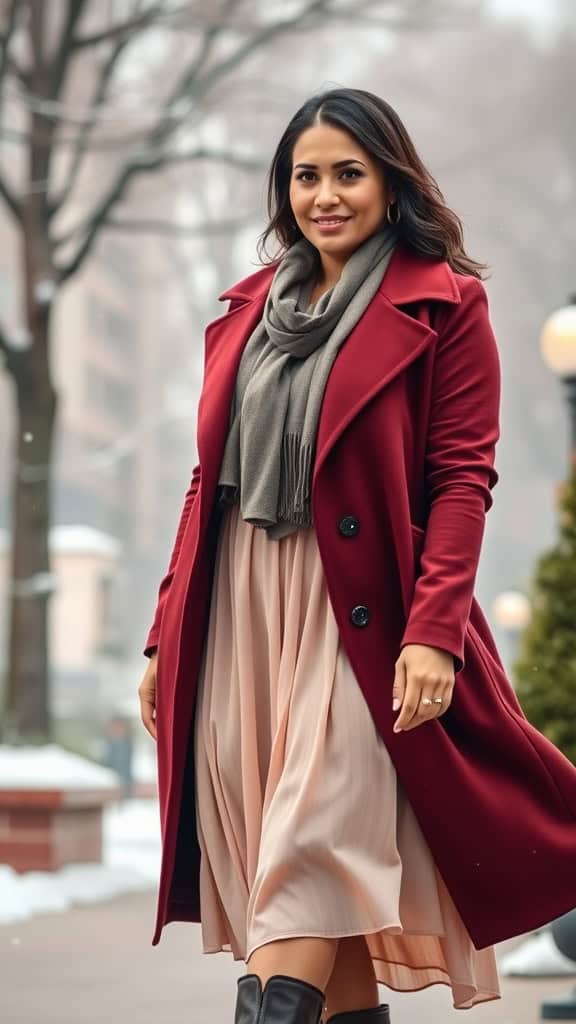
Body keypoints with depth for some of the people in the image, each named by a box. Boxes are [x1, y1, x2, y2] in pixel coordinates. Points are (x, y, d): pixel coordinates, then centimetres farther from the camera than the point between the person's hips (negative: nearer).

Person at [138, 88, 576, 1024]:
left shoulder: (443, 303, 1)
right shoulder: (251, 307, 17)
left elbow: (462, 479, -6)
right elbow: (211, 479, 17)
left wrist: (435, 632, -17)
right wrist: (167, 636, 12)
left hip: (359, 614, -5)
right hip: (239, 612, 5)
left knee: (312, 849, -14)